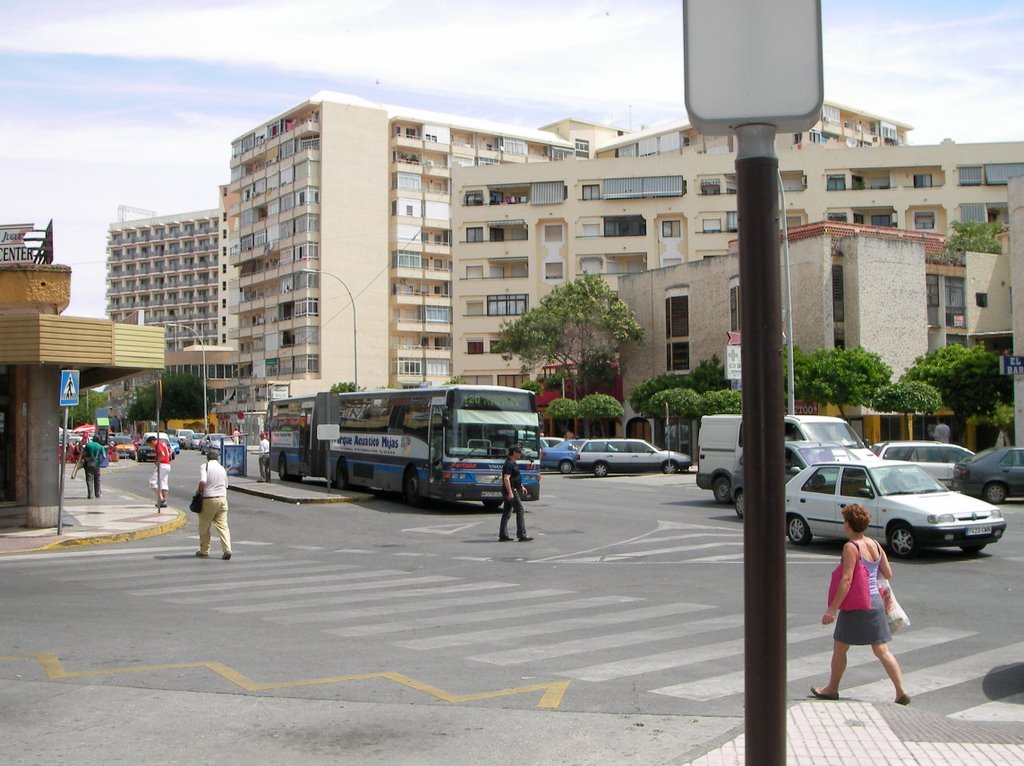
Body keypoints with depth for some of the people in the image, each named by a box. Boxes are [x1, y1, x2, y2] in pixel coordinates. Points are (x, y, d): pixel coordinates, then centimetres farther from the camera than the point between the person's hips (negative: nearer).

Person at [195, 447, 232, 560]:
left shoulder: (204, 466, -6)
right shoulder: (222, 468, 11)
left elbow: (203, 482, -19)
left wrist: (198, 491, -3)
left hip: (208, 499, -4)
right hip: (222, 498, 4)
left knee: (204, 526, 12)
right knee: (222, 525, 1)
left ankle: (204, 551, 21)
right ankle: (227, 550, -13)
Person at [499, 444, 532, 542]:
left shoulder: (512, 463, 15)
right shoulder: (509, 464, -17)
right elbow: (506, 479, -24)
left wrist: (521, 486, 27)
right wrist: (510, 492, -28)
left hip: (510, 491, 11)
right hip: (511, 490, -11)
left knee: (506, 512, 10)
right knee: (520, 511, -8)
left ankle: (503, 535, 13)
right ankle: (522, 535, -7)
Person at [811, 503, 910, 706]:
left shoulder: (851, 547, -16)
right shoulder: (875, 544, 5)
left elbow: (846, 580, -20)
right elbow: (888, 574, 10)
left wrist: (832, 608, -18)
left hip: (856, 605, -7)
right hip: (876, 602, 7)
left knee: (839, 648, 11)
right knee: (882, 651, 8)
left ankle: (832, 688, 24)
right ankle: (902, 691, 1)